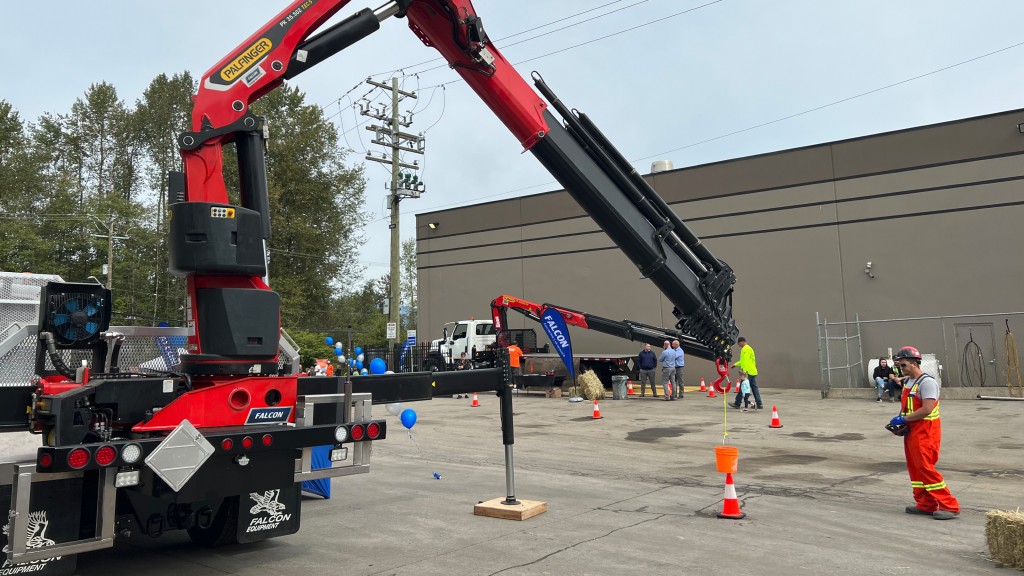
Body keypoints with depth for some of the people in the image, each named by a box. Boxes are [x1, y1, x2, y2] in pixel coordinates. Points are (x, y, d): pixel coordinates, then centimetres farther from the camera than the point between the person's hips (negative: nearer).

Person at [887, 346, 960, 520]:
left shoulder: (927, 382, -16)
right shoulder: (907, 382, 14)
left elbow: (927, 409, -23)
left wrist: (903, 419, -19)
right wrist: (900, 420, 2)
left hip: (925, 433, -9)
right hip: (911, 432, 9)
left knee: (926, 468, -8)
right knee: (915, 468, 12)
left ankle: (950, 507, 0)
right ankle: (926, 505, 21)